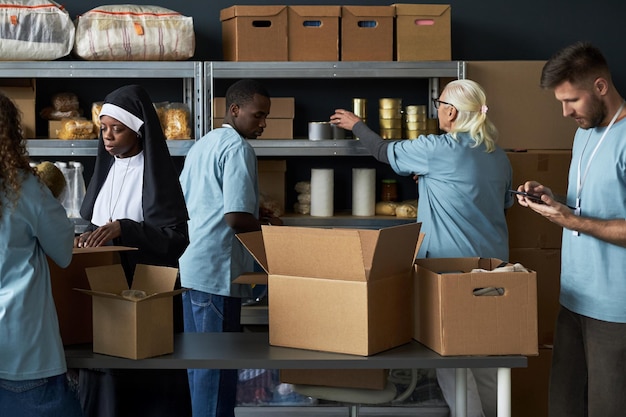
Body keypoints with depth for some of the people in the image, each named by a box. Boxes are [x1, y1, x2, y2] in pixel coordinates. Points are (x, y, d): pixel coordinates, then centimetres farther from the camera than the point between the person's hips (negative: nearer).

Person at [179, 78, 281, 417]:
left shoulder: (201, 145, 16)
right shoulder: (238, 148, -12)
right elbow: (237, 217, -21)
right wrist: (269, 226, -1)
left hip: (191, 265, 9)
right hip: (217, 270, -9)